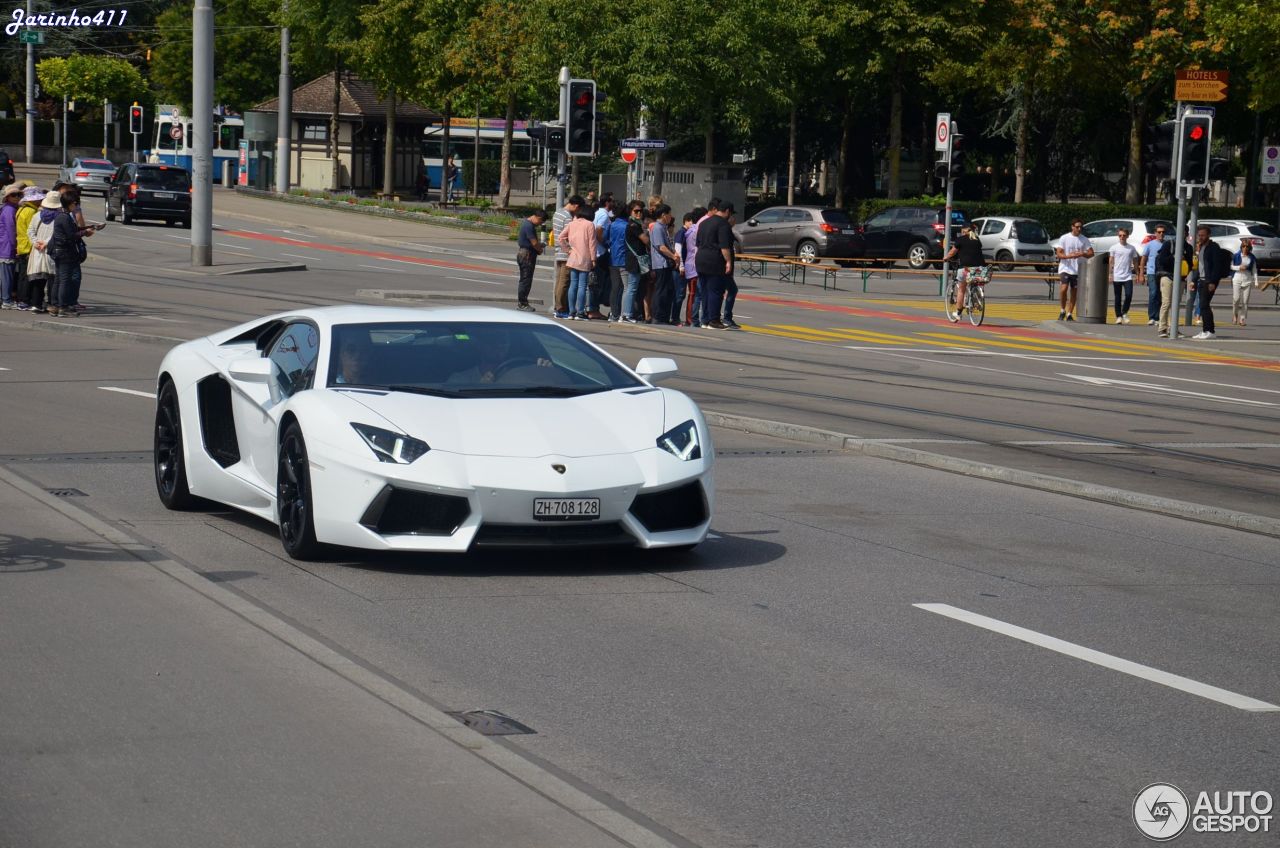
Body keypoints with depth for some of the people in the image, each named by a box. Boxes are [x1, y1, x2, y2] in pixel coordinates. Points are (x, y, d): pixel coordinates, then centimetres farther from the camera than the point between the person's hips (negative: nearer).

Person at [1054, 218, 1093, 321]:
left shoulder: (1084, 240, 6)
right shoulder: (1064, 238, -1)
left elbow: (1091, 254, 3)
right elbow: (1059, 254, -5)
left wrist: (1082, 254, -17)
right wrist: (1069, 256, -23)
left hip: (1078, 270, 3)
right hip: (1065, 268, -3)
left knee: (1074, 293, 6)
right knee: (1063, 289, -18)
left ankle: (1069, 314, 14)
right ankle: (1062, 311, 0)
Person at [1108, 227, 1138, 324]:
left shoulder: (1132, 248, 7)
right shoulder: (1114, 248, 2)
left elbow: (1135, 262, 13)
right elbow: (1110, 262, 2)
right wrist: (1110, 274, -5)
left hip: (1128, 276, 1)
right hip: (1117, 277, -1)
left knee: (1128, 295, -13)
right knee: (1118, 297, 4)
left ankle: (1124, 313, 7)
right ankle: (1119, 316, 12)